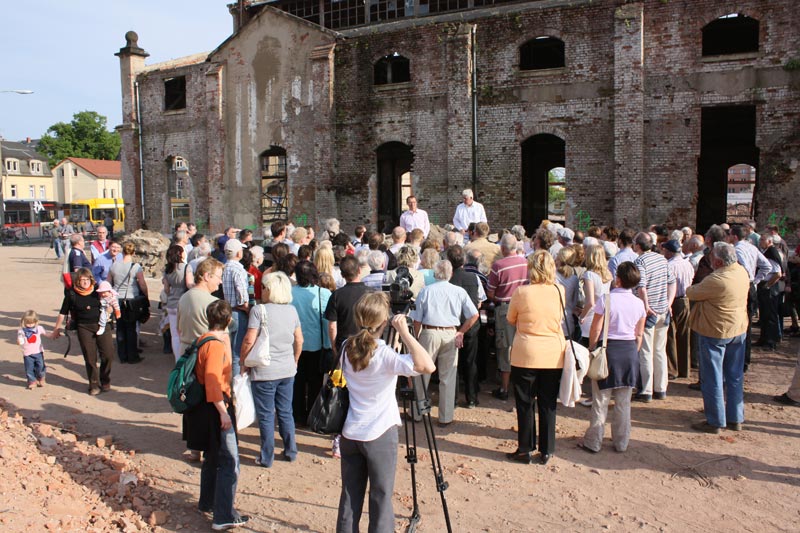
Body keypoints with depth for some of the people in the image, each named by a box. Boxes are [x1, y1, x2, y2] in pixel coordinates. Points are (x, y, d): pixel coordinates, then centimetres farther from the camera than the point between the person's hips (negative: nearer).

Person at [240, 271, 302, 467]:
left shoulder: (259, 310, -12)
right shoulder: (292, 310, 4)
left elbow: (249, 340, -15)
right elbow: (299, 340, 10)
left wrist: (243, 362, -2)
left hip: (263, 372, -5)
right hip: (287, 370, 5)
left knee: (266, 415, 6)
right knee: (285, 412, 17)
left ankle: (267, 457, 15)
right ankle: (291, 451, 25)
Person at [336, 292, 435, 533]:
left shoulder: (347, 349, -1)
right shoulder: (385, 355, -20)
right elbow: (428, 366, -30)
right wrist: (404, 332, -25)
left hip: (349, 433, 6)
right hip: (380, 434, -5)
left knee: (350, 496, 15)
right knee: (381, 498, 7)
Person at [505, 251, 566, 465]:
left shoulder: (521, 292, -11)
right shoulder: (560, 291, -4)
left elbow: (510, 321, 3)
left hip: (526, 355, -2)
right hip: (554, 356, 3)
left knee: (525, 405, 10)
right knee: (548, 405, 12)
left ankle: (525, 450, 17)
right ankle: (546, 451, 21)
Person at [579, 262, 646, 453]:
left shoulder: (606, 300, -13)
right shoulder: (638, 303, 0)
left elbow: (595, 331, -10)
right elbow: (639, 334, 7)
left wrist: (591, 351, 2)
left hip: (608, 348, -4)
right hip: (630, 351, 4)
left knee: (601, 400, 5)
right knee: (624, 402, 12)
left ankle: (593, 442, 12)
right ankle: (621, 443, 21)